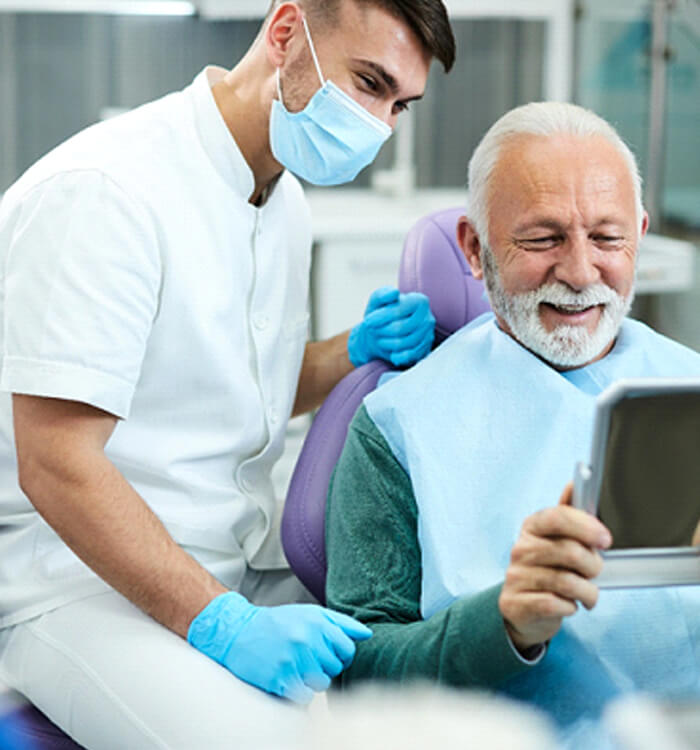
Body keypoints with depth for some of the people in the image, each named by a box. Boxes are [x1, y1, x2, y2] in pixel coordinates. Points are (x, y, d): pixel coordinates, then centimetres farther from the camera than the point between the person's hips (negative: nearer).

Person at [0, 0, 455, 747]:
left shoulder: (281, 195, 12)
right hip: (79, 584, -8)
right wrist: (225, 627, -26)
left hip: (247, 572, 8)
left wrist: (358, 352, 5)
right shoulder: (105, 190, -17)